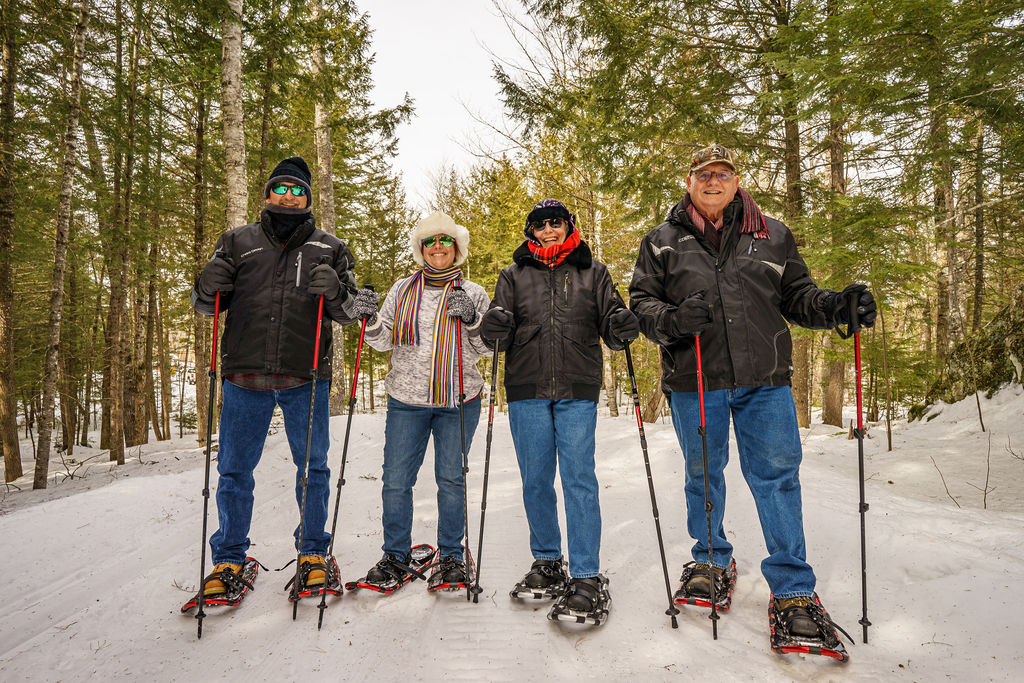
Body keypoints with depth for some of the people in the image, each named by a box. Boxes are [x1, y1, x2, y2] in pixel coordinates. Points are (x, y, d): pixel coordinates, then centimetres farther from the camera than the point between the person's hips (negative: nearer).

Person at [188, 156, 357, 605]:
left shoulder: (329, 248, 11)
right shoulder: (238, 242, 12)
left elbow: (348, 313, 9)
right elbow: (204, 305, 14)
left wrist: (334, 291, -14)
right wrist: (208, 285, -10)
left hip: (305, 376, 0)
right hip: (245, 374, 1)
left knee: (312, 466, 6)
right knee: (234, 470, 7)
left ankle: (313, 554, 23)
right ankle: (229, 559, 23)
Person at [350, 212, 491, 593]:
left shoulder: (473, 293, 5)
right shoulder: (402, 290, 9)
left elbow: (486, 349, 3)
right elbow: (384, 342, 10)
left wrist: (472, 320, -14)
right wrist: (371, 319, -9)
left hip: (458, 401, -1)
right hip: (407, 399, 2)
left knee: (452, 479, 3)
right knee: (396, 480, 3)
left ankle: (451, 558, 20)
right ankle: (396, 558, 20)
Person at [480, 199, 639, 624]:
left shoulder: (593, 273, 12)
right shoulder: (514, 275, 14)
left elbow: (610, 331, 9)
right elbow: (498, 334, 7)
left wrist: (621, 326, -14)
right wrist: (494, 328, -16)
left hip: (577, 391, -2)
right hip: (527, 391, 2)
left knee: (578, 480, -6)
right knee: (536, 481, 8)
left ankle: (587, 579, 0)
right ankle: (546, 564, 24)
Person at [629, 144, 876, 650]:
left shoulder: (772, 237, 11)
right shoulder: (663, 241, 8)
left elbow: (796, 296, 13)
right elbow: (641, 301, 5)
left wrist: (835, 306, -8)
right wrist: (670, 319, -17)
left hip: (764, 381, 0)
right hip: (693, 381, 0)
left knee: (777, 476, 1)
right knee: (703, 474, 14)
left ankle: (793, 589, 15)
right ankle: (713, 560, 37)